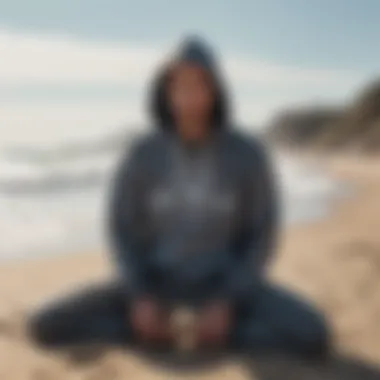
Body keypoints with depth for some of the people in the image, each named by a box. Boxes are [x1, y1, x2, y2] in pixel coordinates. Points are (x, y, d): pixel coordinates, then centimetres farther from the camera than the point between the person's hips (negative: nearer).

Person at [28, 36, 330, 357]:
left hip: (229, 285, 0)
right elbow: (122, 230, -3)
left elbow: (263, 237, -9)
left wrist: (226, 303, -20)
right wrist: (141, 298, -17)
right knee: (48, 327, -17)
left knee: (312, 337, -29)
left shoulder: (250, 154, -14)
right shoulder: (142, 154, -9)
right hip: (159, 285, 0)